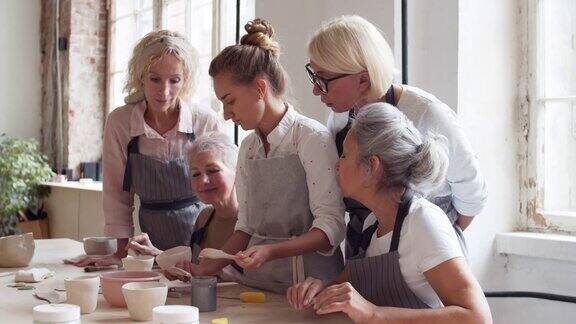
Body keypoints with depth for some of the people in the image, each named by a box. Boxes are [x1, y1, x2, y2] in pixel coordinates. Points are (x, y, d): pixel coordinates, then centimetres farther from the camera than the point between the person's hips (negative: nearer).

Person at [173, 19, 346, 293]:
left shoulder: (312, 138, -9)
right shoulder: (248, 147, 12)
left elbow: (330, 226, -13)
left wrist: (270, 252, -24)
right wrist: (210, 267, 4)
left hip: (306, 282, -5)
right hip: (257, 284, 6)